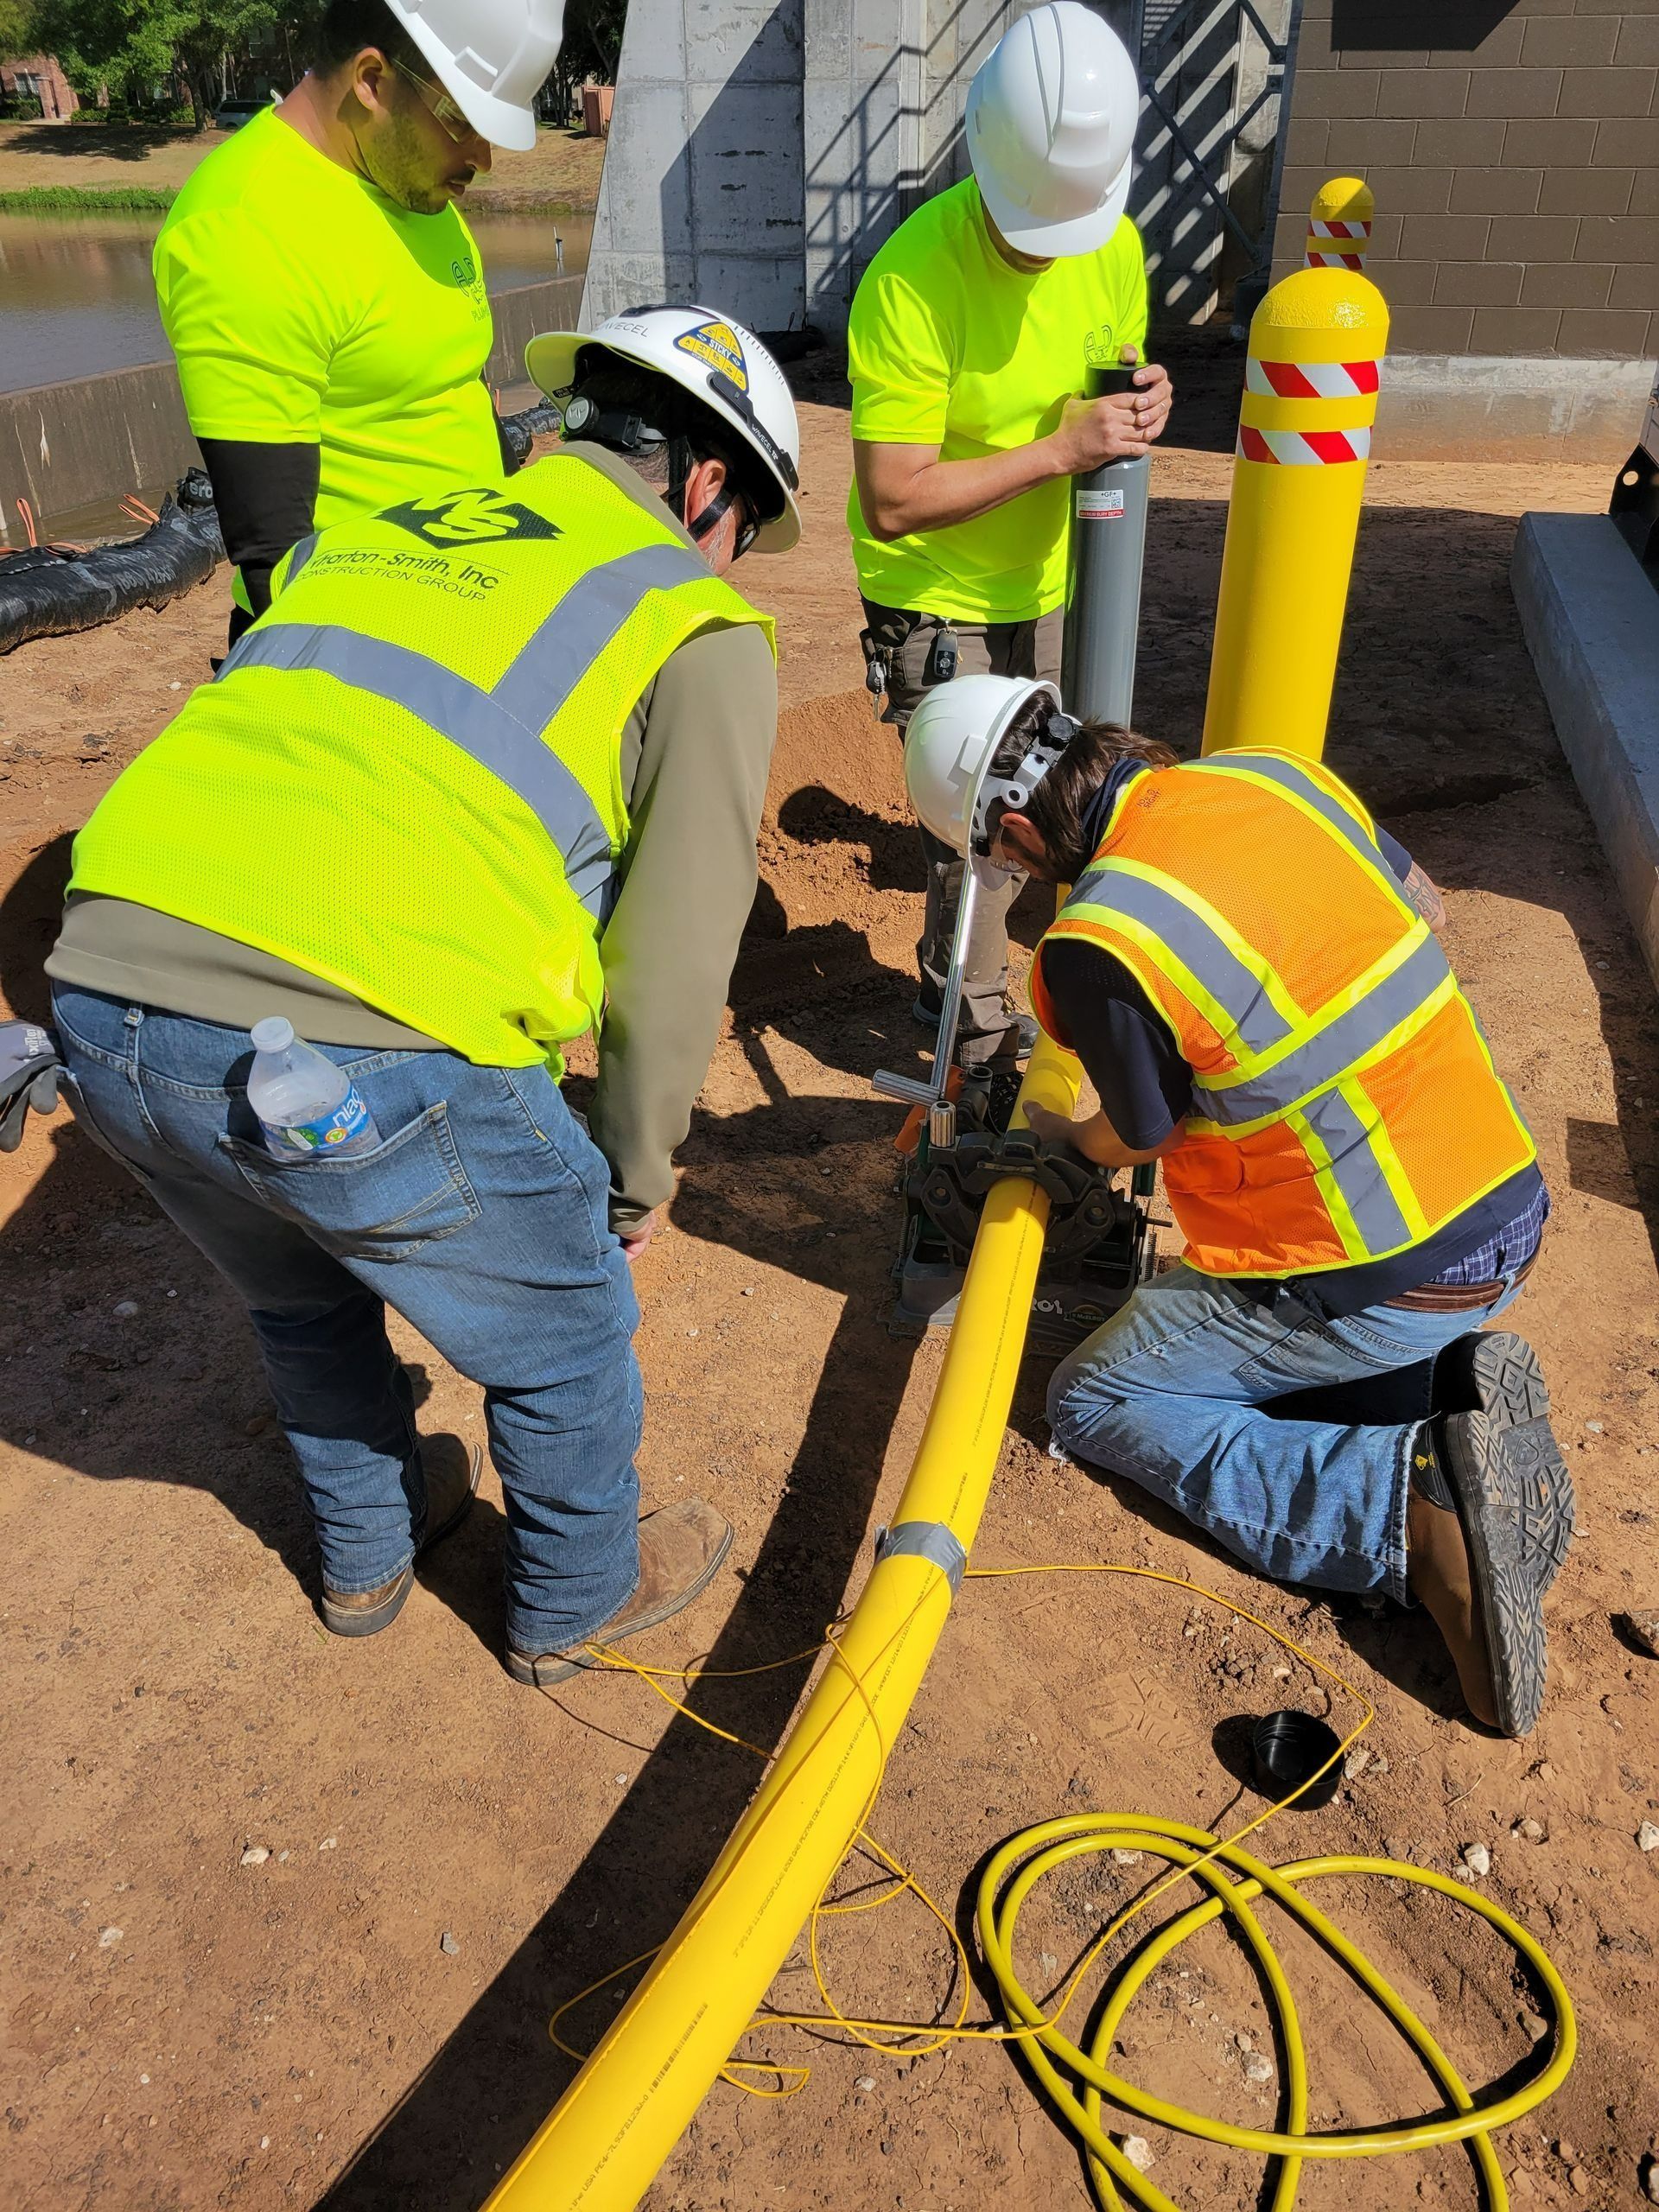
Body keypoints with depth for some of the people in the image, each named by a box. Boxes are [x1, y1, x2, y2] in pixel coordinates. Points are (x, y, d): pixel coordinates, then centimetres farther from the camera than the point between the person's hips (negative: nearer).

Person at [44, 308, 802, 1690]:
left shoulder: (365, 538, 25)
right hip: (360, 1057, -6)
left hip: (102, 1005, 7)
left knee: (308, 1301, 34)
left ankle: (367, 1556, 56)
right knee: (563, 1341, 22)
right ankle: (578, 1601, 46)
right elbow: (676, 951, 3)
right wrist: (639, 1172, 17)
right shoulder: (701, 635, 7)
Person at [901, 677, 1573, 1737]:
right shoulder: (1279, 773, -1)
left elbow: (1139, 1141, -4)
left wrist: (1058, 1135, 19)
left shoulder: (1097, 944, -23)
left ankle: (1415, 1510, -8)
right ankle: (1450, 1384, 5)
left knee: (1097, 1404, 8)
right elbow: (1428, 906, 17)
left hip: (1388, 1285, -8)